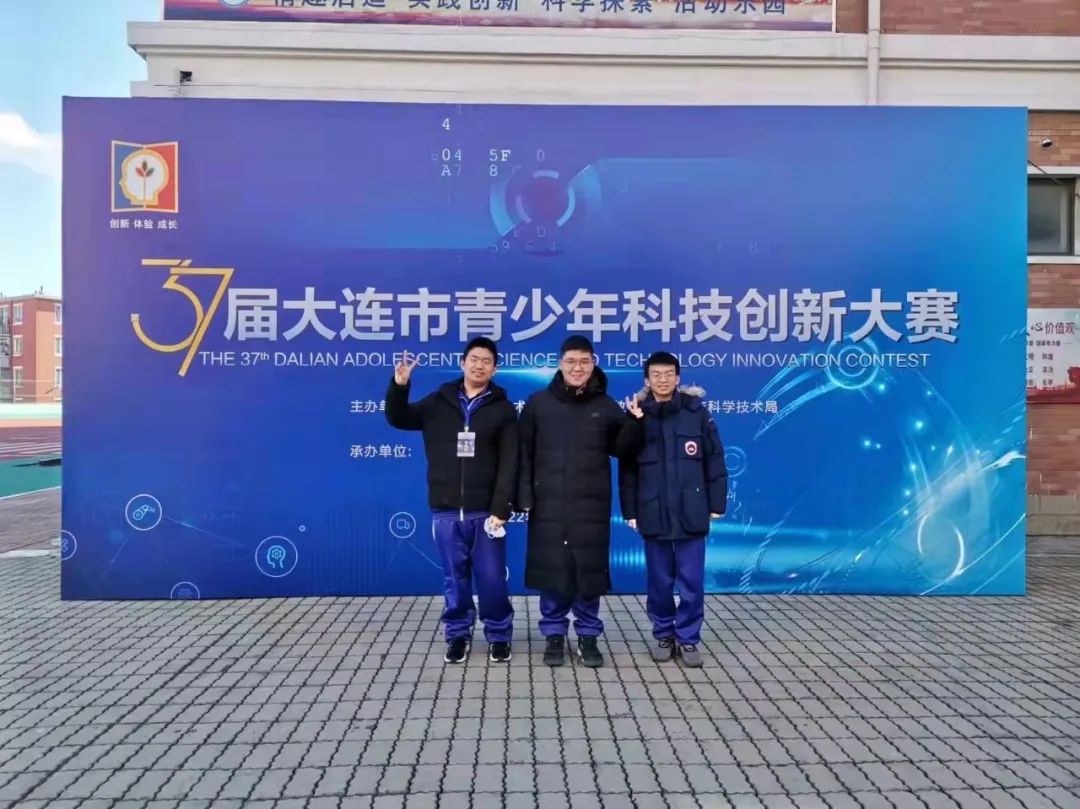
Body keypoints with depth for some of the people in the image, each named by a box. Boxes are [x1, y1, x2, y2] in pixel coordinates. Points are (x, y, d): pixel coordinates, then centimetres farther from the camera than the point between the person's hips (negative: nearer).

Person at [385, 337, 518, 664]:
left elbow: (508, 465, -5)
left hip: (485, 511, -2)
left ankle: (499, 636, 21)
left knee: (492, 578, 4)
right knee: (455, 578, 11)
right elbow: (398, 419, 9)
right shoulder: (438, 402, 7)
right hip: (446, 511, 2)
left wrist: (500, 509, -13)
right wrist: (399, 385, -9)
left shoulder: (503, 409, 0)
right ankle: (458, 635, 26)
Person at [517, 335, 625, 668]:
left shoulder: (606, 406, 4)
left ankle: (588, 637, 22)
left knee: (589, 572, 6)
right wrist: (524, 497, -6)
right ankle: (554, 636, 22)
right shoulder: (538, 403, 2)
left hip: (591, 507, 0)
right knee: (551, 571, 6)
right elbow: (524, 453, 1)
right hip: (548, 505, 0)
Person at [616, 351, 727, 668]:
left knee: (692, 581, 4)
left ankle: (688, 638, 20)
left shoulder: (697, 412, -1)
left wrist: (716, 503, 1)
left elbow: (714, 460, 2)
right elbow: (626, 467, 3)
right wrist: (629, 510, 1)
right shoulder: (637, 416, 2)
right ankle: (663, 635, 27)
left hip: (691, 513, -1)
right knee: (659, 581, 11)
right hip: (653, 514, 1)